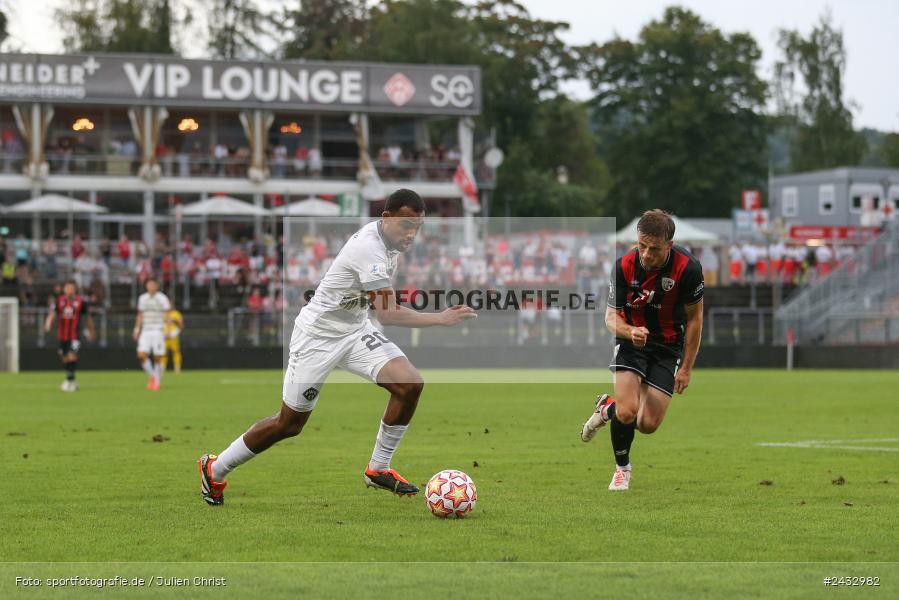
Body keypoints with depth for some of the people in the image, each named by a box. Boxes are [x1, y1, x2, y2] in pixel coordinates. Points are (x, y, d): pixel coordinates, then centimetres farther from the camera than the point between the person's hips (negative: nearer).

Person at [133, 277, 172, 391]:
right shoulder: (142, 298, 12)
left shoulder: (162, 298, -4)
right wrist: (136, 330, 15)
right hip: (146, 331, 4)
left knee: (157, 358, -5)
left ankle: (157, 382, 8)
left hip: (158, 331, -4)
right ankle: (152, 376, 11)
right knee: (141, 355, -10)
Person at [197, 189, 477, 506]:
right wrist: (441, 319, -31)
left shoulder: (389, 238, 0)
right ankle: (215, 469, 22)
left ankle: (378, 469, 3)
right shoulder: (369, 247, -30)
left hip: (356, 330, 8)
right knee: (289, 424, 1)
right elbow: (387, 314, -33)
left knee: (410, 384, -13)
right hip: (318, 335, -8)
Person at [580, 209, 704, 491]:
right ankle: (622, 468, 10)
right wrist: (630, 332, -35)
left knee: (648, 424, -5)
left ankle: (609, 407, 29)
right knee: (627, 411, -20)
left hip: (668, 346, 1)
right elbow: (611, 316, -11)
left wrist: (686, 368, -7)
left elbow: (694, 318, -10)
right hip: (632, 340, 0)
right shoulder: (624, 266, -21)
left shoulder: (688, 268, -24)